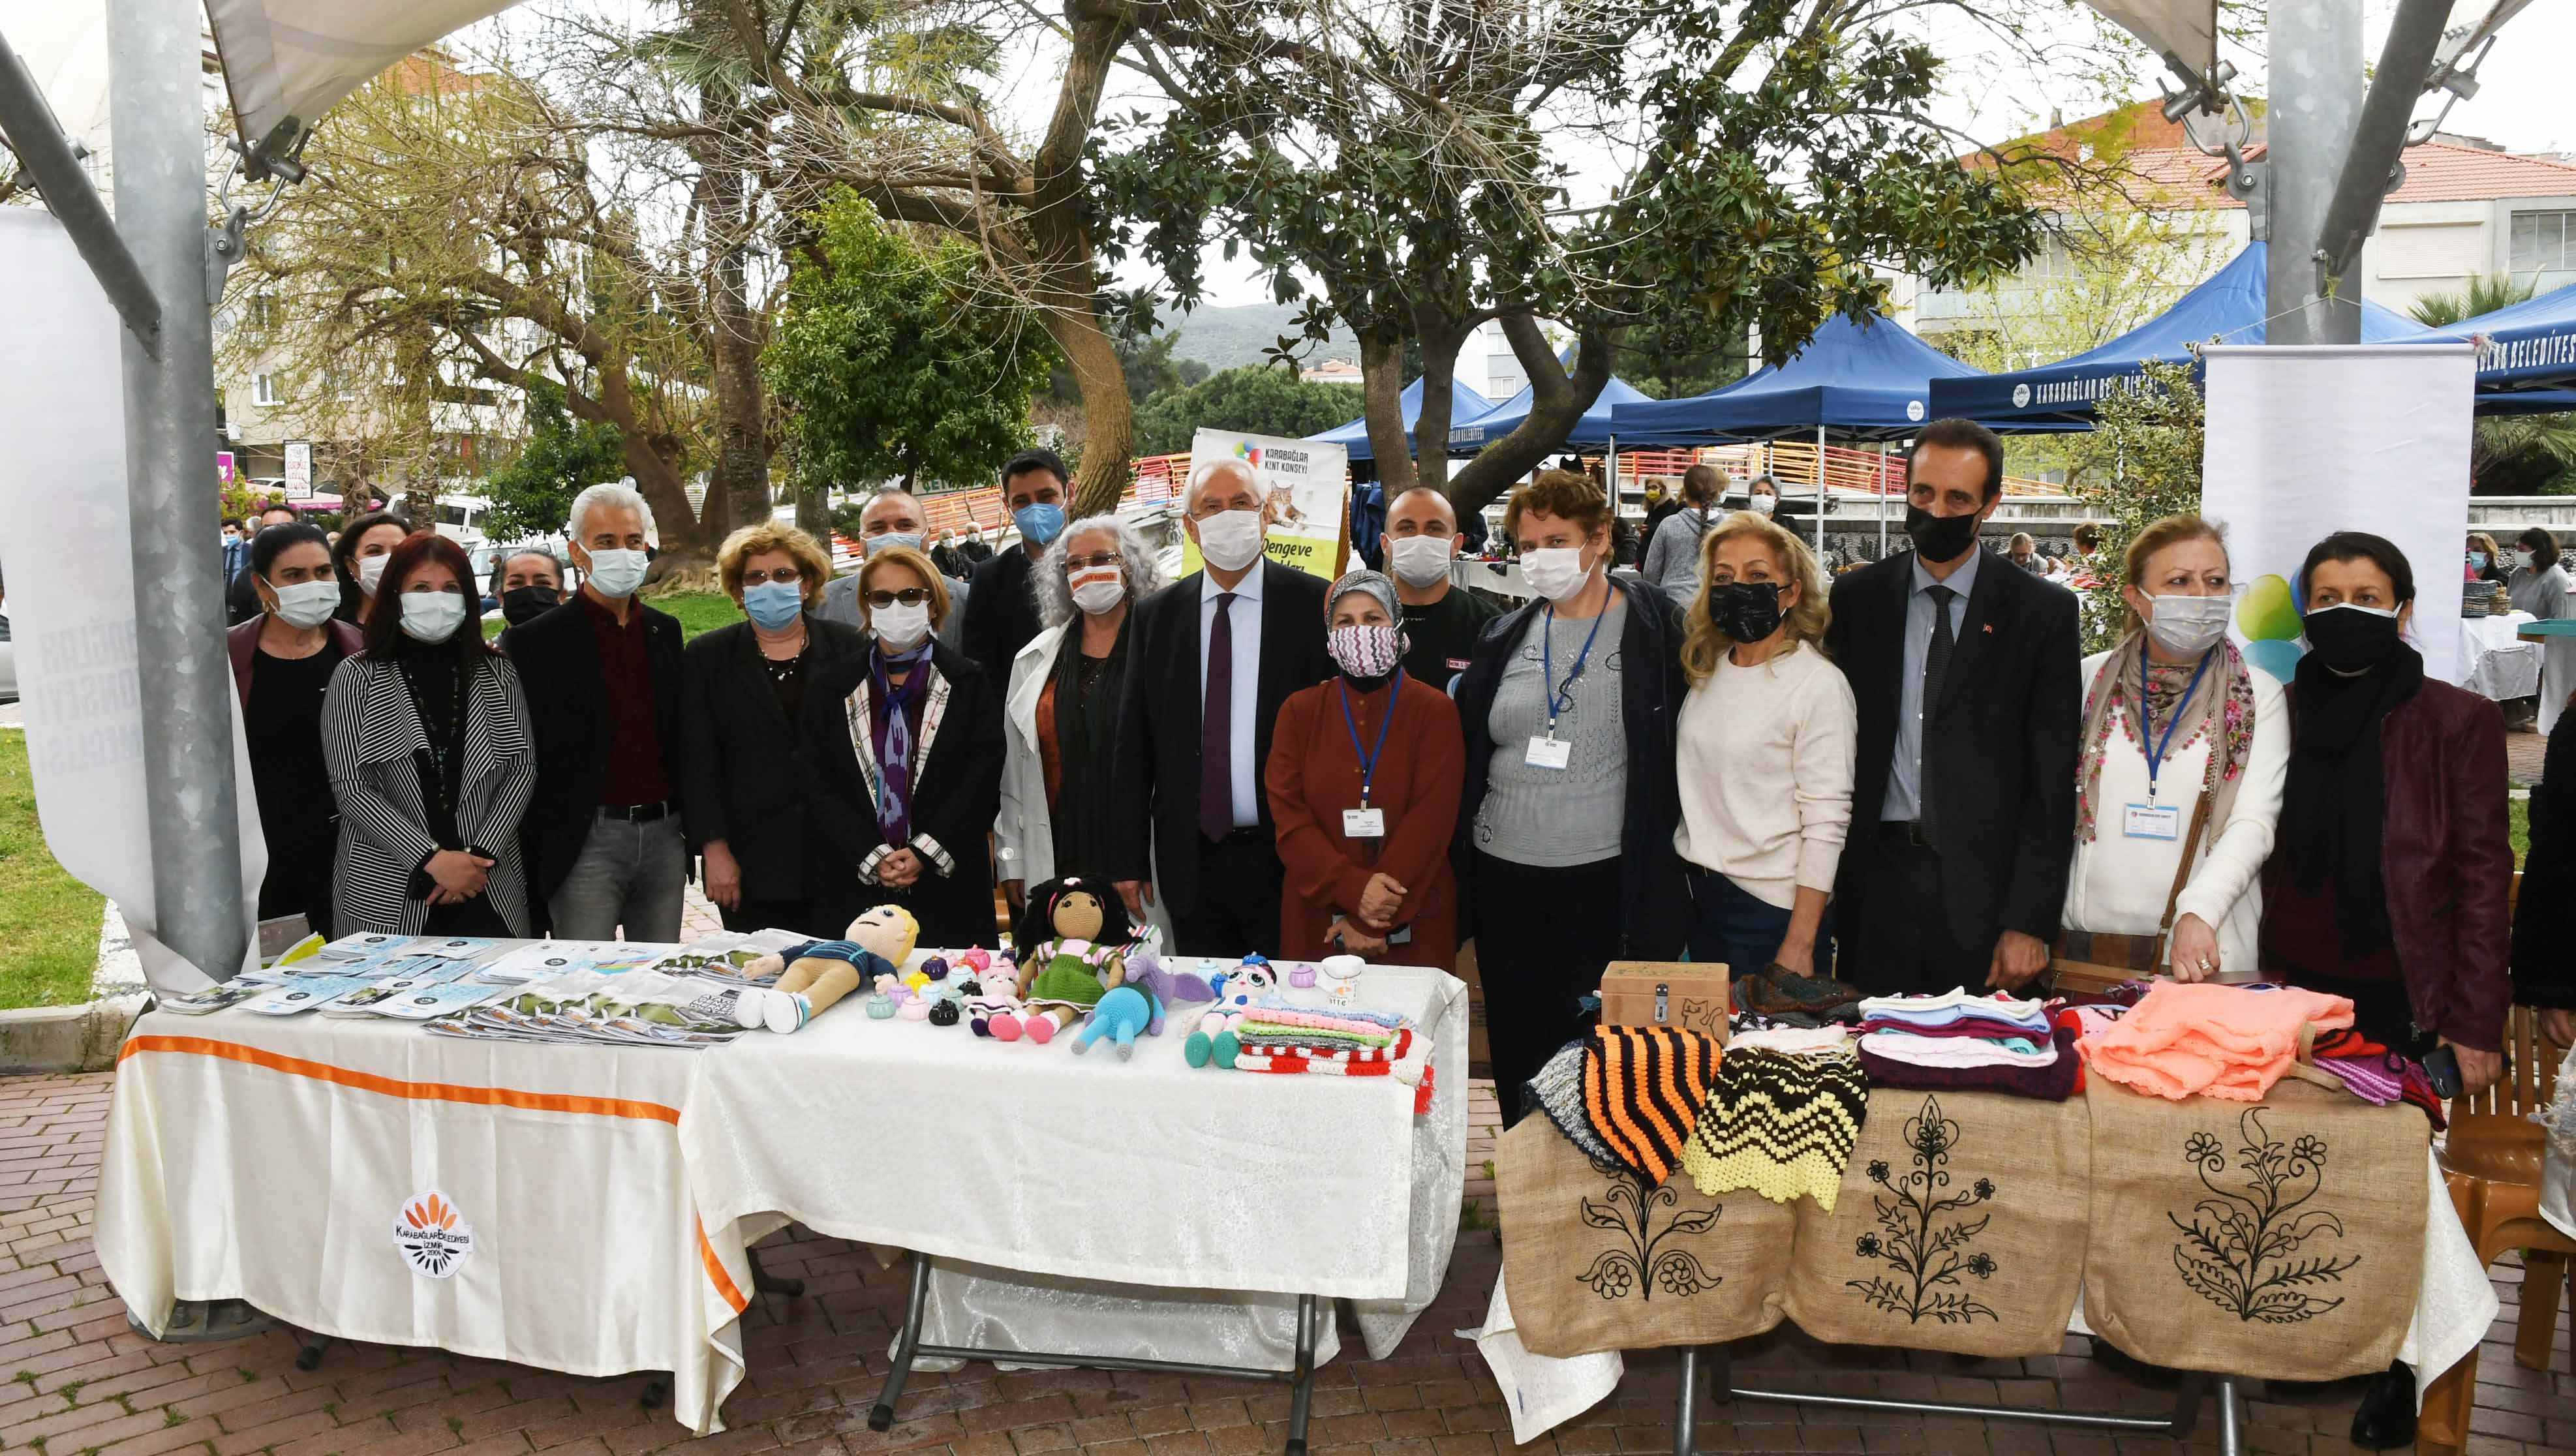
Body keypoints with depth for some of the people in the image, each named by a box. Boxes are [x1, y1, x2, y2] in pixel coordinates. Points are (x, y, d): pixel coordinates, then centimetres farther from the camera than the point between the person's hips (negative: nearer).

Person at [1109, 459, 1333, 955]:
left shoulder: (1314, 605, -3)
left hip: (1285, 858, -3)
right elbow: (1133, 745, 8)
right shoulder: (1155, 615, 6)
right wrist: (1129, 858, 5)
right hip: (1191, 862, 3)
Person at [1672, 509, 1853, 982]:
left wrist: (1799, 946, -18)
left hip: (1773, 906, -6)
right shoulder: (1707, 671, 7)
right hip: (1697, 894, 6)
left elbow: (1826, 823, -15)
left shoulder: (1819, 685, -13)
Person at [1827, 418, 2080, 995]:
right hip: (1876, 884, 2)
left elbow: (2052, 781, -2)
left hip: (1983, 888, -2)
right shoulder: (1858, 596, 8)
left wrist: (2031, 922, -7)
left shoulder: (2042, 610, 1)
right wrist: (1826, 878, 1)